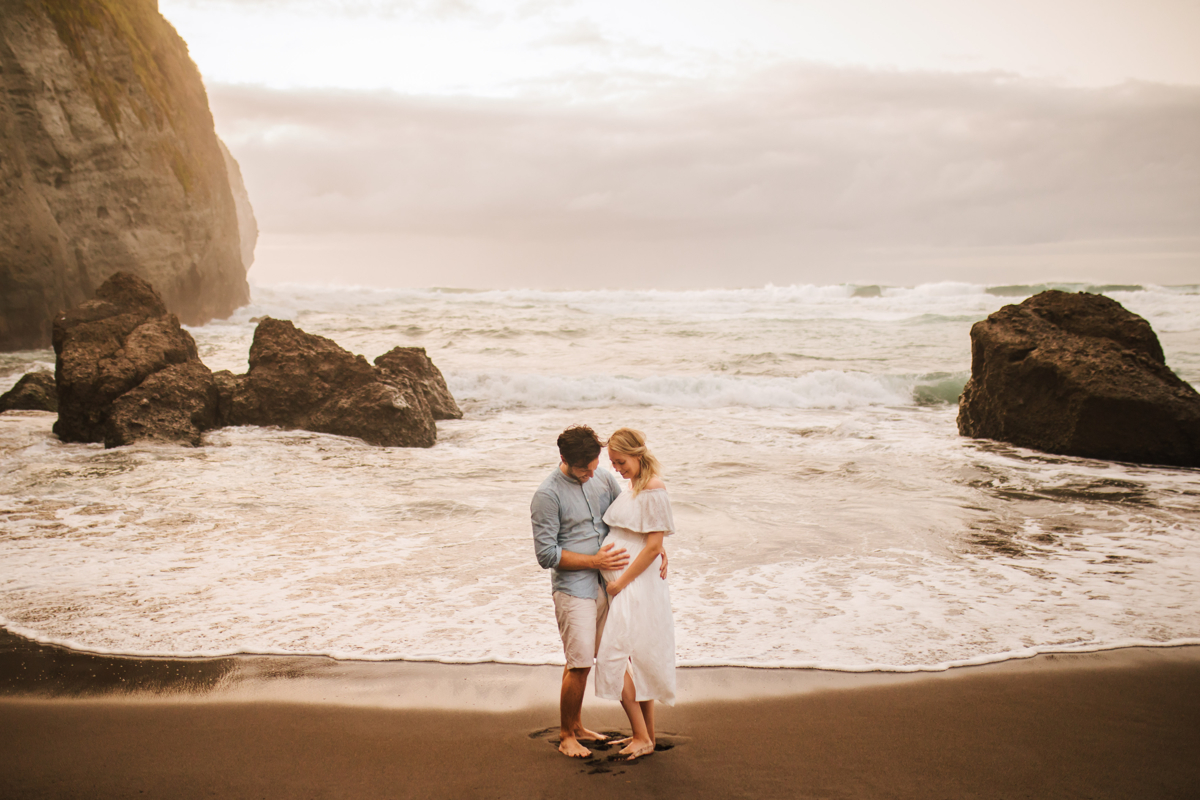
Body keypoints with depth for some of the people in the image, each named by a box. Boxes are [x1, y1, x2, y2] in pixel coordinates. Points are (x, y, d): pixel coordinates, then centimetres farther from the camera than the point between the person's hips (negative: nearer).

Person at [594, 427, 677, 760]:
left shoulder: (654, 490, -16)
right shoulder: (633, 487, 12)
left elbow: (653, 546, -18)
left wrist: (621, 581, -15)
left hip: (637, 587, -9)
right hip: (623, 585, 9)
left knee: (616, 657, -9)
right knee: (637, 660, 13)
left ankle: (642, 737, -1)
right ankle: (646, 734, 22)